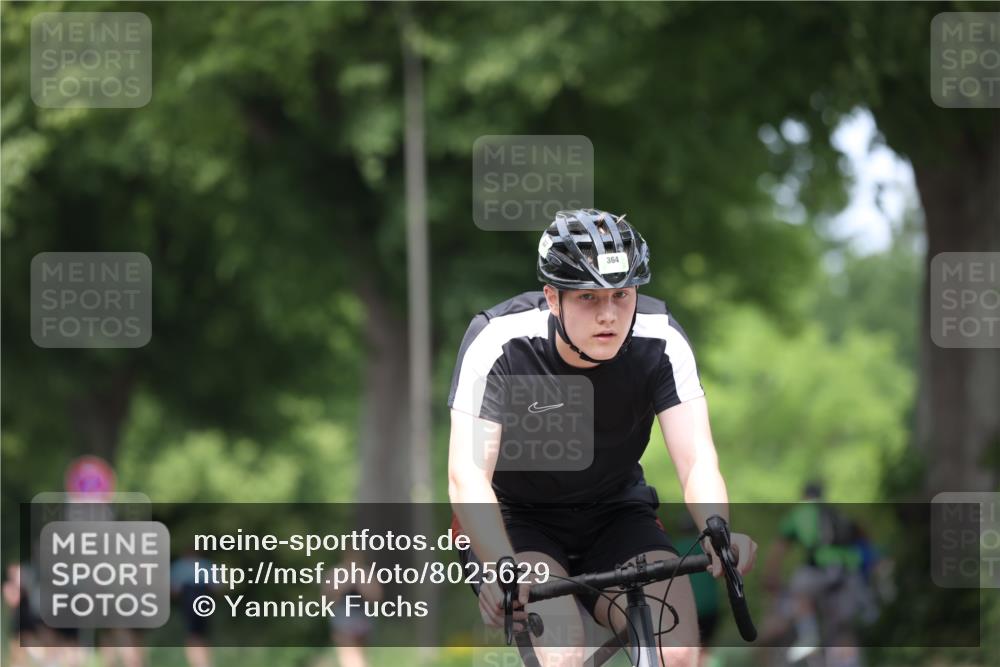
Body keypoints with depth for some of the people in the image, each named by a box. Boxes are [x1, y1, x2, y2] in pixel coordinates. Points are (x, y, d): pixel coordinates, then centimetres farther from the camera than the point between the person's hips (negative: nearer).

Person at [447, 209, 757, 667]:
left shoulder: (660, 340, -18)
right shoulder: (499, 342, -24)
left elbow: (697, 461, -25)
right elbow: (467, 473, -33)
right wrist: (502, 569, -52)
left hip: (617, 517, 2)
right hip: (518, 520, -2)